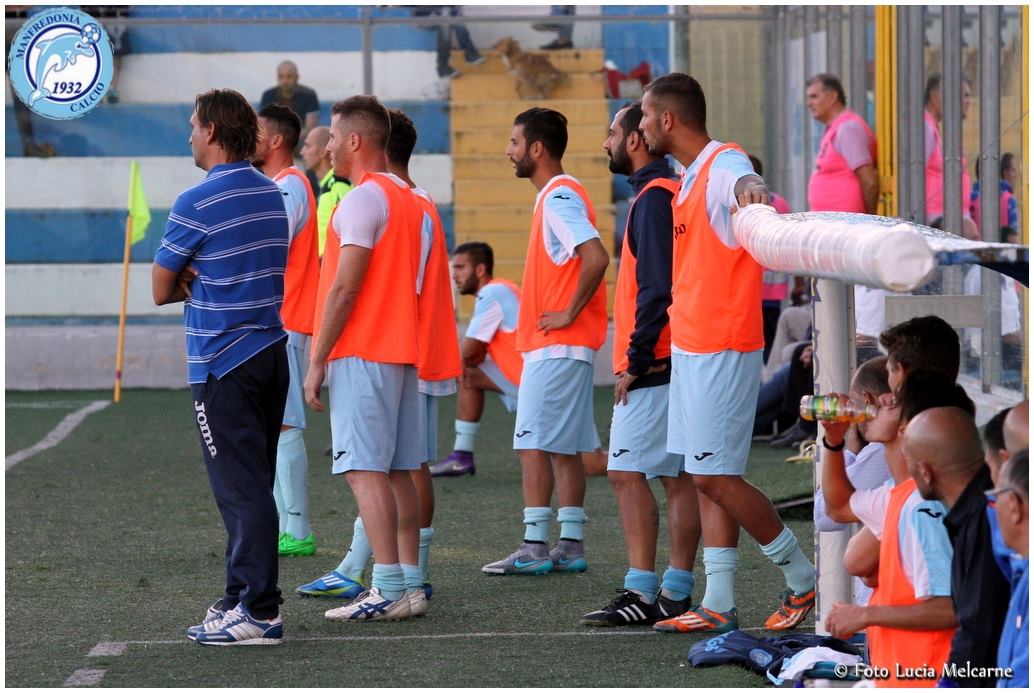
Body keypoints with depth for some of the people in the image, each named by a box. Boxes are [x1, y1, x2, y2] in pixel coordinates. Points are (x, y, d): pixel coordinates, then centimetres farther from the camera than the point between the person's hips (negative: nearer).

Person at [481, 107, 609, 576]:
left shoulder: (559, 198, -15)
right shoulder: (557, 195, 17)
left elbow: (596, 258, -27)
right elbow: (584, 260, 23)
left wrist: (569, 313, -19)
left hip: (555, 345, -10)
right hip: (562, 346, 10)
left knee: (535, 444, -9)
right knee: (563, 445, 10)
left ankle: (534, 546, -8)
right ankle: (570, 545, 13)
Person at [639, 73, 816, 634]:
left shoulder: (722, 163, -15)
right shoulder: (689, 177, 16)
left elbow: (744, 179, -40)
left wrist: (750, 188, -62)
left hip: (720, 349, -10)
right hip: (690, 347, 10)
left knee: (714, 477, -8)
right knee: (708, 479, 9)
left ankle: (801, 576, 6)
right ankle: (718, 605, 11)